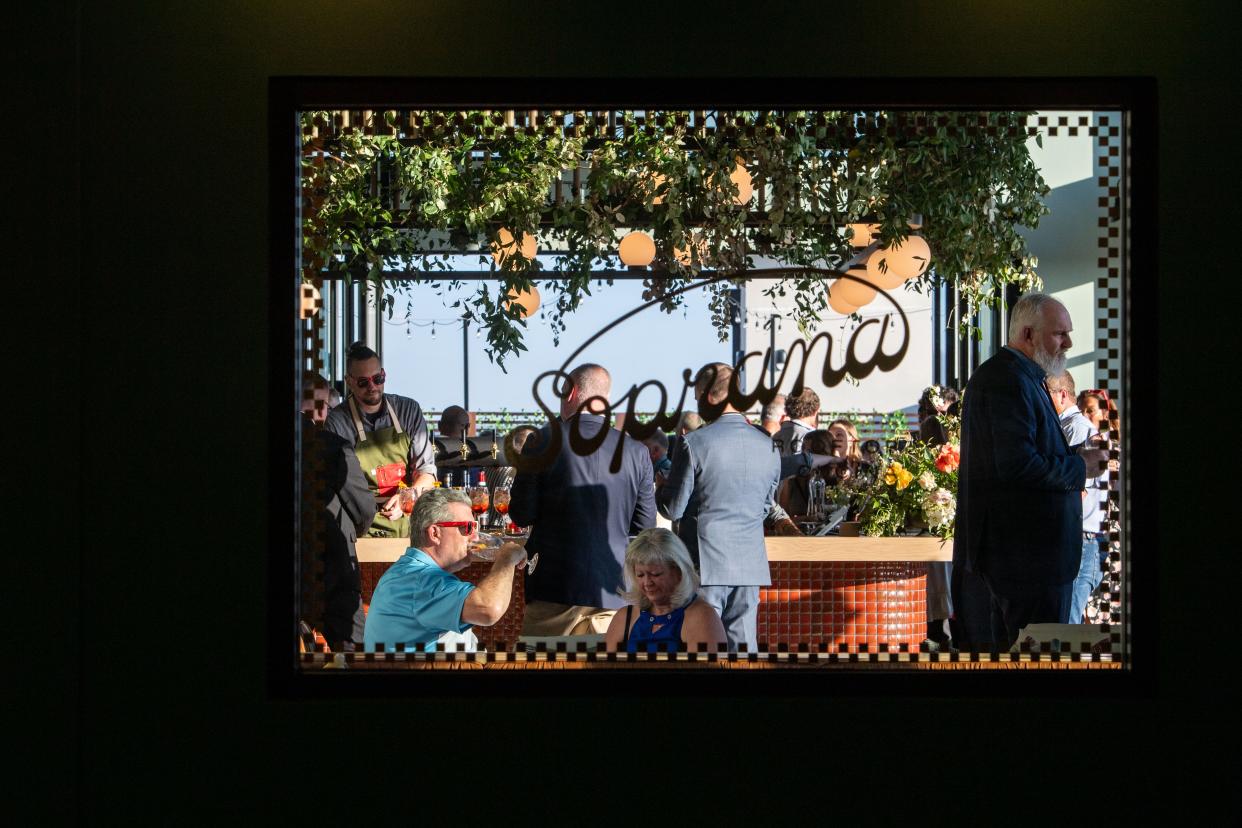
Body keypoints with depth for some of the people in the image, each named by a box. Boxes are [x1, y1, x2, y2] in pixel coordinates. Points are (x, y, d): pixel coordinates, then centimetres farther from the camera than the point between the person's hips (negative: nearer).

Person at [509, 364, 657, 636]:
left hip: (555, 587, -3)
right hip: (614, 592, 3)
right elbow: (645, 525, 6)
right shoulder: (636, 451, 1)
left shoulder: (543, 442, -7)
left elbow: (521, 515, -5)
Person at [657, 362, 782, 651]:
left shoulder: (694, 443, -11)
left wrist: (659, 487, 13)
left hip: (705, 563, -5)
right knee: (743, 646, 9)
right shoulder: (768, 447, 5)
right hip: (751, 566, 5)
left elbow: (673, 508, -7)